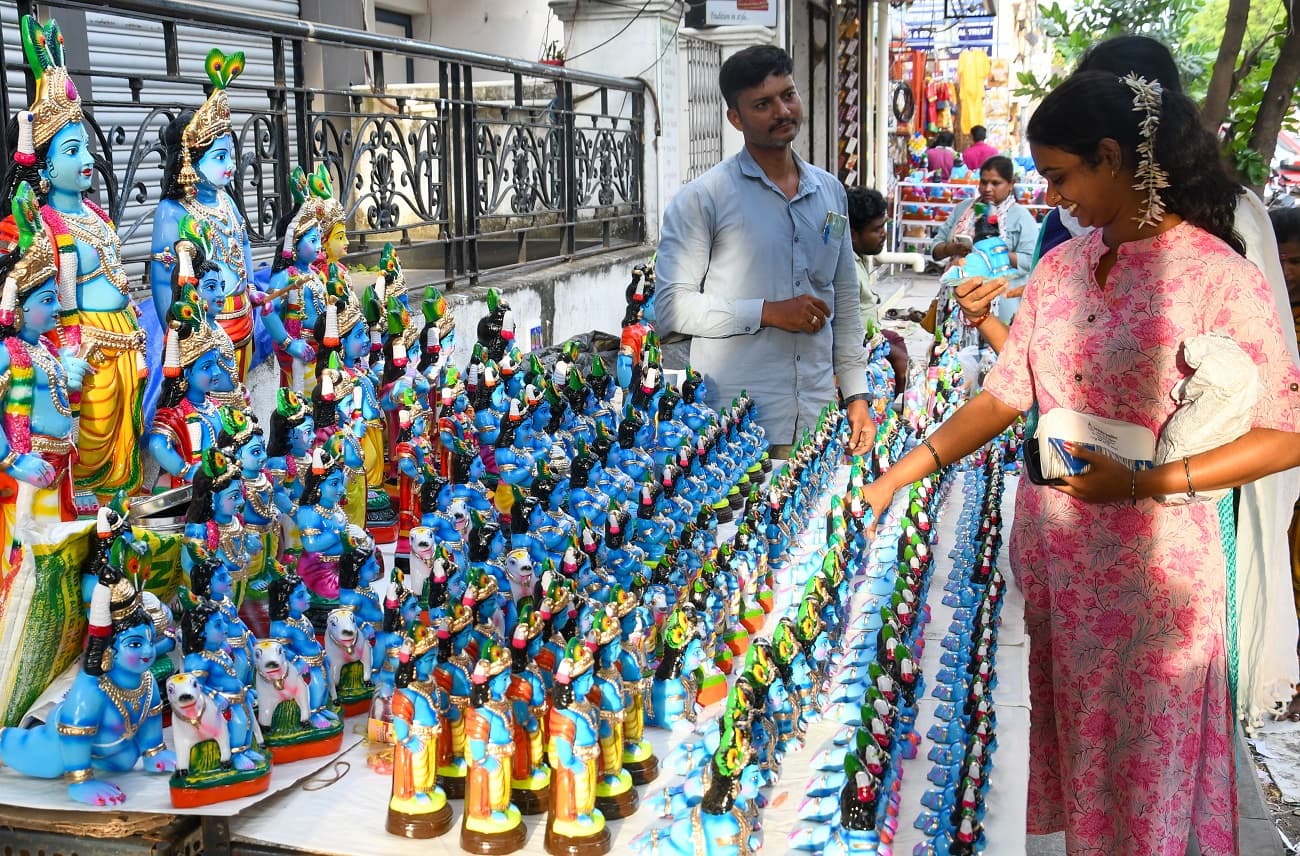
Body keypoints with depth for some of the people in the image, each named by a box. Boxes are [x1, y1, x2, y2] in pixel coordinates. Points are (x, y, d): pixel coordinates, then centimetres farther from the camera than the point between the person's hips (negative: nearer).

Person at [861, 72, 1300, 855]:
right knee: (1070, 747, 17)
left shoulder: (1218, 276, -13)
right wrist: (899, 476, 0)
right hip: (1052, 555, 5)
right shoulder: (1061, 268, 5)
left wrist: (1142, 483, -21)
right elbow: (1005, 397, 7)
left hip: (1151, 568, -5)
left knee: (1146, 772, 9)